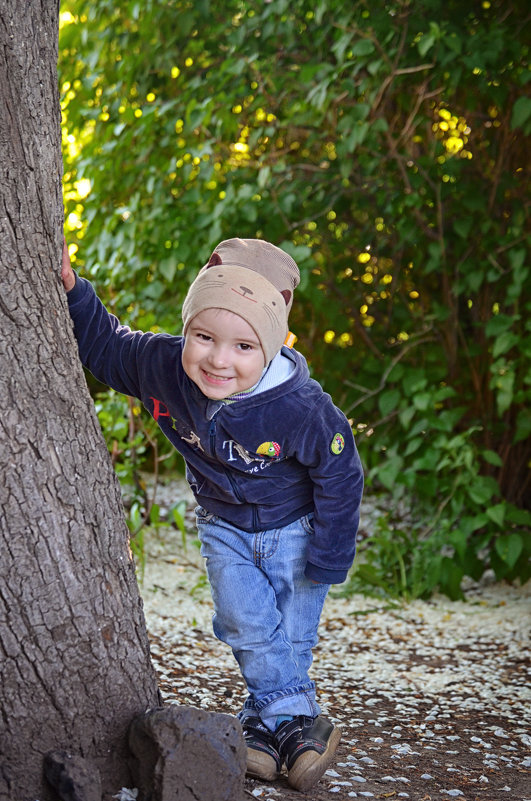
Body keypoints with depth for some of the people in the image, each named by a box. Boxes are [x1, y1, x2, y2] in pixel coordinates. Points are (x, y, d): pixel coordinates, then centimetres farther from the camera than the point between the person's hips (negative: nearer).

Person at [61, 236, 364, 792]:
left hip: (293, 526, -3)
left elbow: (340, 475, -19)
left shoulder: (302, 409, -35)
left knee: (292, 631, 2)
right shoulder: (162, 366, -24)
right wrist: (73, 292, -19)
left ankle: (265, 720, 20)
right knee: (245, 621, -9)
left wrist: (329, 557, -13)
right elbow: (106, 347, -4)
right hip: (224, 523, 3)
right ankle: (294, 721, 5)